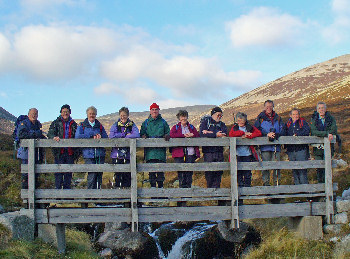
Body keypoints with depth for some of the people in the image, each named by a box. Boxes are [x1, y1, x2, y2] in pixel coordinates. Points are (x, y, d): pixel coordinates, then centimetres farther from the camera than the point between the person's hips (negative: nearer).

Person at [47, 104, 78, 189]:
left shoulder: (73, 124, 14)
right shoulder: (56, 123, 6)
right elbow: (50, 133, -6)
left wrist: (77, 151, 8)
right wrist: (54, 137, -29)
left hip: (70, 152, 3)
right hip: (59, 152, -2)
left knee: (68, 172, 5)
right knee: (58, 171, -4)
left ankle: (67, 188, 13)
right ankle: (58, 189, 2)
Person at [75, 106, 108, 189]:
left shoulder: (99, 126, 18)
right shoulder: (82, 125, 11)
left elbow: (106, 137, 12)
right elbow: (77, 136, -5)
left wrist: (99, 137, -10)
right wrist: (92, 136, -7)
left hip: (100, 154, 3)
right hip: (89, 154, -3)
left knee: (99, 174, 0)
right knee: (92, 174, -13)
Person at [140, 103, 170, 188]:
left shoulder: (163, 122, 13)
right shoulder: (146, 123, 14)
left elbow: (168, 132, 14)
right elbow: (142, 133, 15)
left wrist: (167, 136, -8)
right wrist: (144, 136, -7)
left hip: (160, 149, 0)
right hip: (150, 150, 1)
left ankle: (160, 186, 5)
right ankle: (153, 186, 2)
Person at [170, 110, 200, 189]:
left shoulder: (191, 127, 20)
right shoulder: (175, 127, 14)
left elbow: (198, 137, 9)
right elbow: (171, 134, -8)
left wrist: (191, 136, -11)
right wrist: (184, 135, -11)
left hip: (190, 153, 2)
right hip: (179, 153, -1)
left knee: (189, 172, -3)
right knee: (181, 172, -5)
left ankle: (188, 187, 3)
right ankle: (182, 187, 0)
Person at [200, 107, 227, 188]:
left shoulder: (221, 124, 18)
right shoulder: (205, 121, 7)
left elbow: (224, 133, -4)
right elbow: (201, 133, -11)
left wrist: (210, 132, -11)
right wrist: (215, 134, -17)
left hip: (219, 151, 3)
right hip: (208, 151, -3)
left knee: (218, 172, 1)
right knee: (209, 172, -1)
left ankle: (216, 188, 8)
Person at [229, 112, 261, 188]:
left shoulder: (250, 127, 9)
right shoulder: (235, 127, 9)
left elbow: (259, 133, -5)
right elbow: (231, 134, -11)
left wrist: (247, 136, -16)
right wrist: (243, 133, -15)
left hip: (247, 154, 0)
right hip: (238, 154, 0)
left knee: (247, 172, 2)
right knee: (239, 171, 2)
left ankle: (247, 186, 11)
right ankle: (240, 186, 10)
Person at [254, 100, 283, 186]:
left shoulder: (278, 118, 17)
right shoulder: (260, 118, 9)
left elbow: (282, 130, 10)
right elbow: (257, 130, 0)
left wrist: (276, 135, -11)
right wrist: (267, 134, -15)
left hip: (276, 146, 2)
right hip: (265, 146, -2)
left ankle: (277, 182, 7)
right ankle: (266, 183, 2)